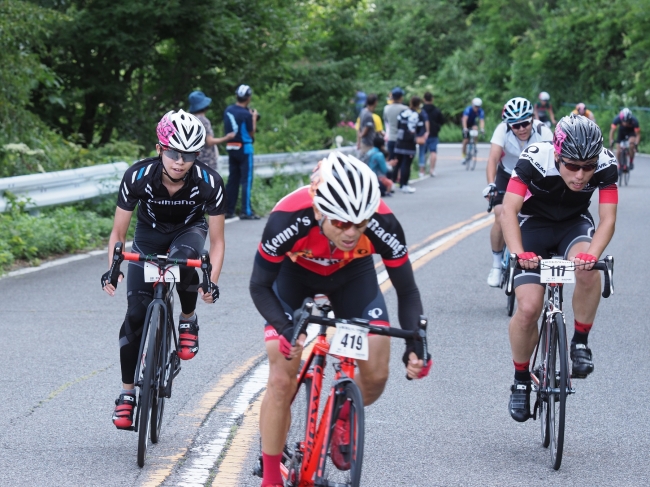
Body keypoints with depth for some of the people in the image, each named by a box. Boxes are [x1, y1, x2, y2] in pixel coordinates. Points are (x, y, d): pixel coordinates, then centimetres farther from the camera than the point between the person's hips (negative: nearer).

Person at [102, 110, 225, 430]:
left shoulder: (209, 182, -31)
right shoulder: (138, 176, -30)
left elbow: (217, 241, -21)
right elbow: (118, 232, -18)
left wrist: (212, 281, -32)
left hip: (189, 230, -1)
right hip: (150, 233, 1)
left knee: (184, 259, -37)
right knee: (136, 313, -10)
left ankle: (188, 320, -8)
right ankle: (127, 393, 2)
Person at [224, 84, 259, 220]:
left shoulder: (228, 111, 4)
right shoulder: (246, 114, -16)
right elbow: (251, 133, -9)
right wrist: (254, 119, 3)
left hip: (231, 147, 7)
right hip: (244, 148, -7)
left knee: (232, 179, 12)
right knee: (246, 180, -3)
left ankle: (229, 210, 13)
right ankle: (246, 212, -6)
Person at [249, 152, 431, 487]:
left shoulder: (383, 225, -36)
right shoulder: (288, 220, -40)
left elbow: (406, 290, -21)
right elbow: (260, 286, -26)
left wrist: (415, 344, -37)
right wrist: (285, 330, -43)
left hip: (352, 273, 2)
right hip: (295, 272, -2)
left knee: (376, 375, -8)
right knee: (281, 380, -12)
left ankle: (342, 420, 26)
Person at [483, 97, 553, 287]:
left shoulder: (542, 132, -28)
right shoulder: (503, 130, -28)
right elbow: (493, 158, -38)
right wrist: (491, 184, -54)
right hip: (507, 176, 0)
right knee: (501, 219, -18)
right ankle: (497, 265, 2)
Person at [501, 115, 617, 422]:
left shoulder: (606, 164, -26)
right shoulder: (535, 160, -32)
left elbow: (607, 219, -29)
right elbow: (509, 210, -36)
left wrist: (592, 254, -47)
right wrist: (519, 252, -52)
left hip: (574, 224, 1)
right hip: (534, 224, -1)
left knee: (587, 270, -33)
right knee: (528, 308, -16)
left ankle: (580, 342, -11)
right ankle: (521, 381, 7)